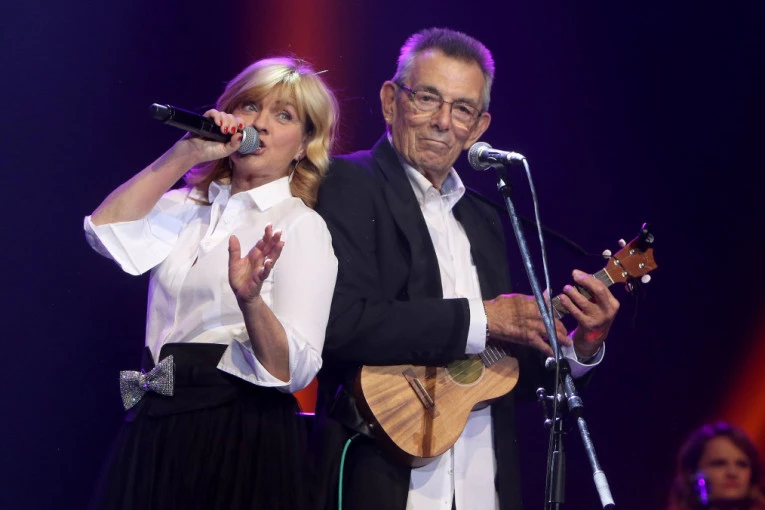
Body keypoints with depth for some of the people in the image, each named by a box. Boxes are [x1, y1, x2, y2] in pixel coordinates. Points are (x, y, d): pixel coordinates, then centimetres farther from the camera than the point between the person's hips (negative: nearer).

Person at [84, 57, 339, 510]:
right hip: (155, 431, 5)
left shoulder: (302, 226, -3)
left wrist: (251, 300, -32)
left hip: (240, 441, -5)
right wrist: (185, 154, -5)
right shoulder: (188, 207, 14)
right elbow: (105, 230, -6)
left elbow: (294, 369, -13)